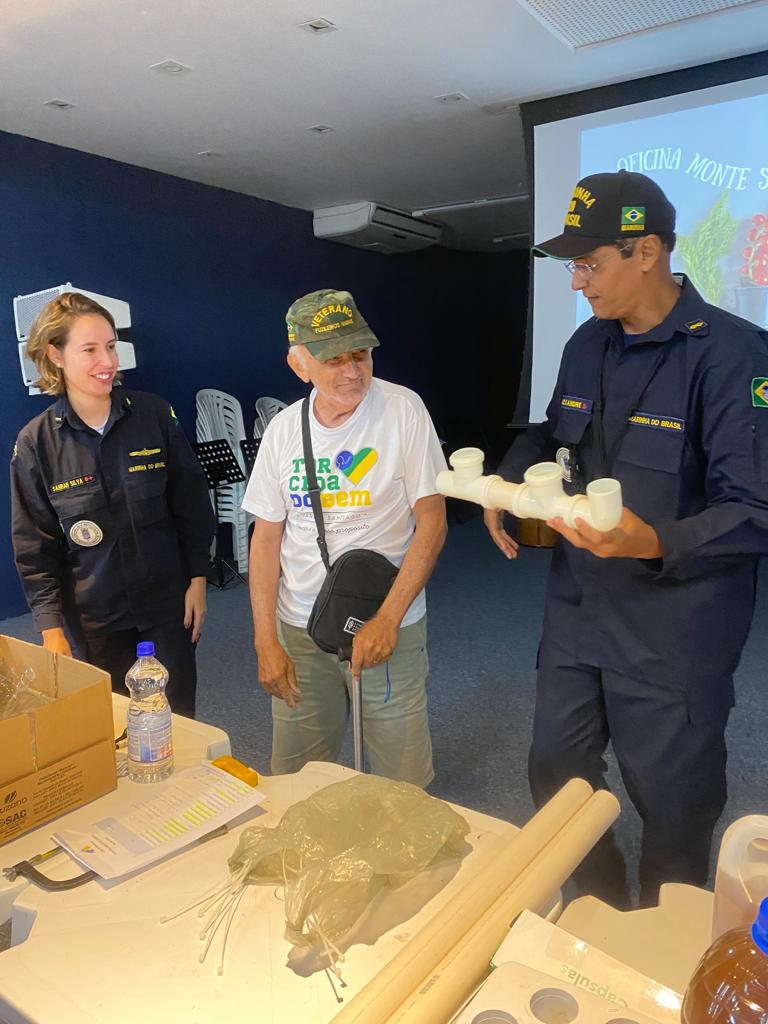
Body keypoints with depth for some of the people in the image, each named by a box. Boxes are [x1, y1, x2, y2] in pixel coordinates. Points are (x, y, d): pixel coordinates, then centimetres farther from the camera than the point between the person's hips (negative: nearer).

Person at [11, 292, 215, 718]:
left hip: (167, 602, 0)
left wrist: (197, 578, 0)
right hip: (92, 616, 0)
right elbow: (34, 546, -2)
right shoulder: (35, 442, -6)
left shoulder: (155, 415, -6)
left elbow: (191, 503, 1)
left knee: (178, 715, 11)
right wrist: (51, 627, -5)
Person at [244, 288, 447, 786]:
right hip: (298, 629, 3)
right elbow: (267, 537, 4)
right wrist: (265, 641, 0)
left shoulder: (403, 409, -10)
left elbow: (432, 522, -10)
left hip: (389, 624, -3)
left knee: (403, 782, 7)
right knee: (294, 778, 15)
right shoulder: (283, 430, 0)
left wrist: (388, 619, -16)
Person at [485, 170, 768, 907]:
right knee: (554, 778, 19)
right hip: (576, 607, 7)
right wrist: (511, 484, 0)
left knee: (672, 811, 12)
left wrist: (656, 543, -35)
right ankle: (603, 909, 47)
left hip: (673, 628, -6)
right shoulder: (586, 345, 6)